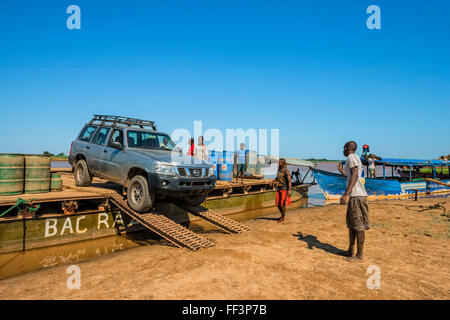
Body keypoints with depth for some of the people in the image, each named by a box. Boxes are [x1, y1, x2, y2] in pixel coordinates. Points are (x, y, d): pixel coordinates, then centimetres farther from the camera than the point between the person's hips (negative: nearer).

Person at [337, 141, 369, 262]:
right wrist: (341, 171, 40)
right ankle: (350, 251, 25)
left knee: (359, 225, -4)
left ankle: (360, 255, 5)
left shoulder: (352, 157, -7)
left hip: (357, 196, -10)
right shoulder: (355, 159, 23)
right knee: (351, 224, 15)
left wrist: (346, 194, -29)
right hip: (354, 196, 10)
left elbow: (355, 175, -22)